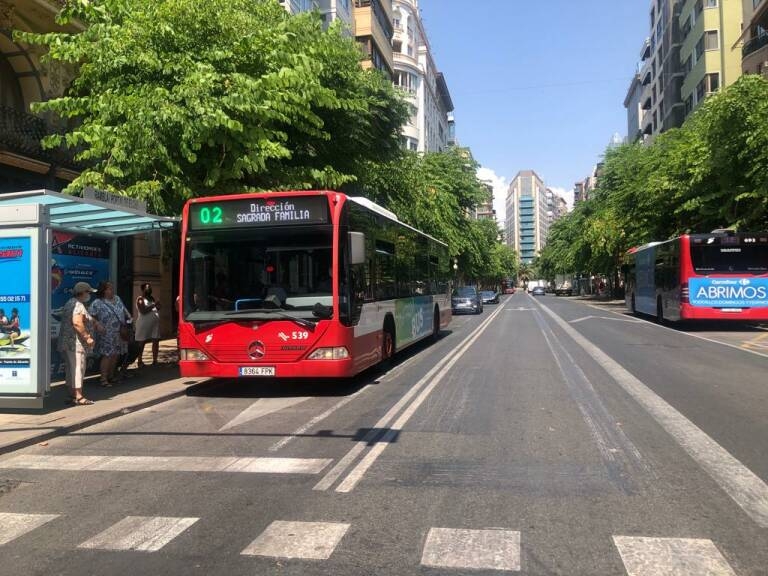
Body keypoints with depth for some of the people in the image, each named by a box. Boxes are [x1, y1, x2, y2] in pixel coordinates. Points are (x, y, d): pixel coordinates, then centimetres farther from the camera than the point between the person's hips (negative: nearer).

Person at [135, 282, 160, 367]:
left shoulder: (152, 298, 17)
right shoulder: (140, 299, -4)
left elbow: (156, 308, 24)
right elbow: (143, 311, -16)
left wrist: (158, 306, 2)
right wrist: (153, 305, -17)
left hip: (155, 323, 6)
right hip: (144, 324, -6)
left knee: (156, 341, 2)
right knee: (141, 343, 2)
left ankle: (155, 360, 9)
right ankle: (140, 361, 8)